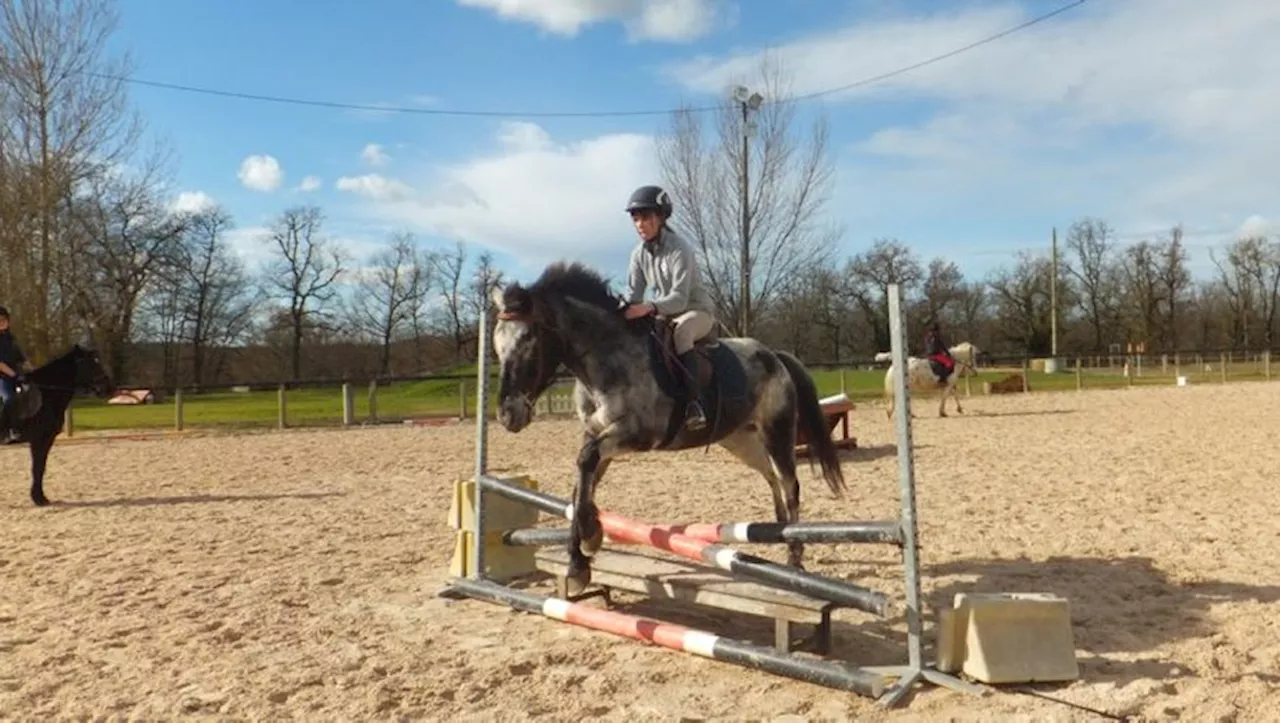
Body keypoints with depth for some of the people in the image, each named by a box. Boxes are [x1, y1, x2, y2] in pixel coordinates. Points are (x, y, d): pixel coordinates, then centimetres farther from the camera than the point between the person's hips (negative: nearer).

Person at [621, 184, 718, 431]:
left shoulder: (679, 249, -22)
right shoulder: (639, 253, -2)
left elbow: (680, 298, -29)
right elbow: (633, 293, -3)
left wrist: (650, 307, -46)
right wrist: (620, 311, -25)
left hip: (698, 311, -7)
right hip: (665, 314, 7)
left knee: (681, 329, -39)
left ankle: (693, 402, -43)